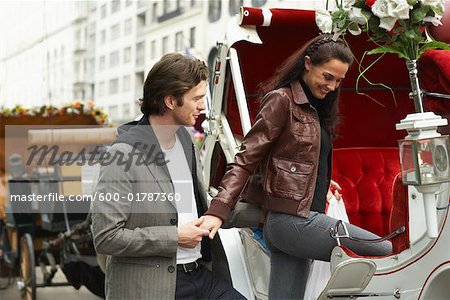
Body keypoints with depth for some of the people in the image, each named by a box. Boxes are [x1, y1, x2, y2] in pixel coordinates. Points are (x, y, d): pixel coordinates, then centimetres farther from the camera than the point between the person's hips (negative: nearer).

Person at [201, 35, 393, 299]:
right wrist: (219, 211, -20)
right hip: (293, 220, -8)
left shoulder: (317, 107, 19)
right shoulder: (282, 100, -6)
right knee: (386, 253, -7)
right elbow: (246, 160, -12)